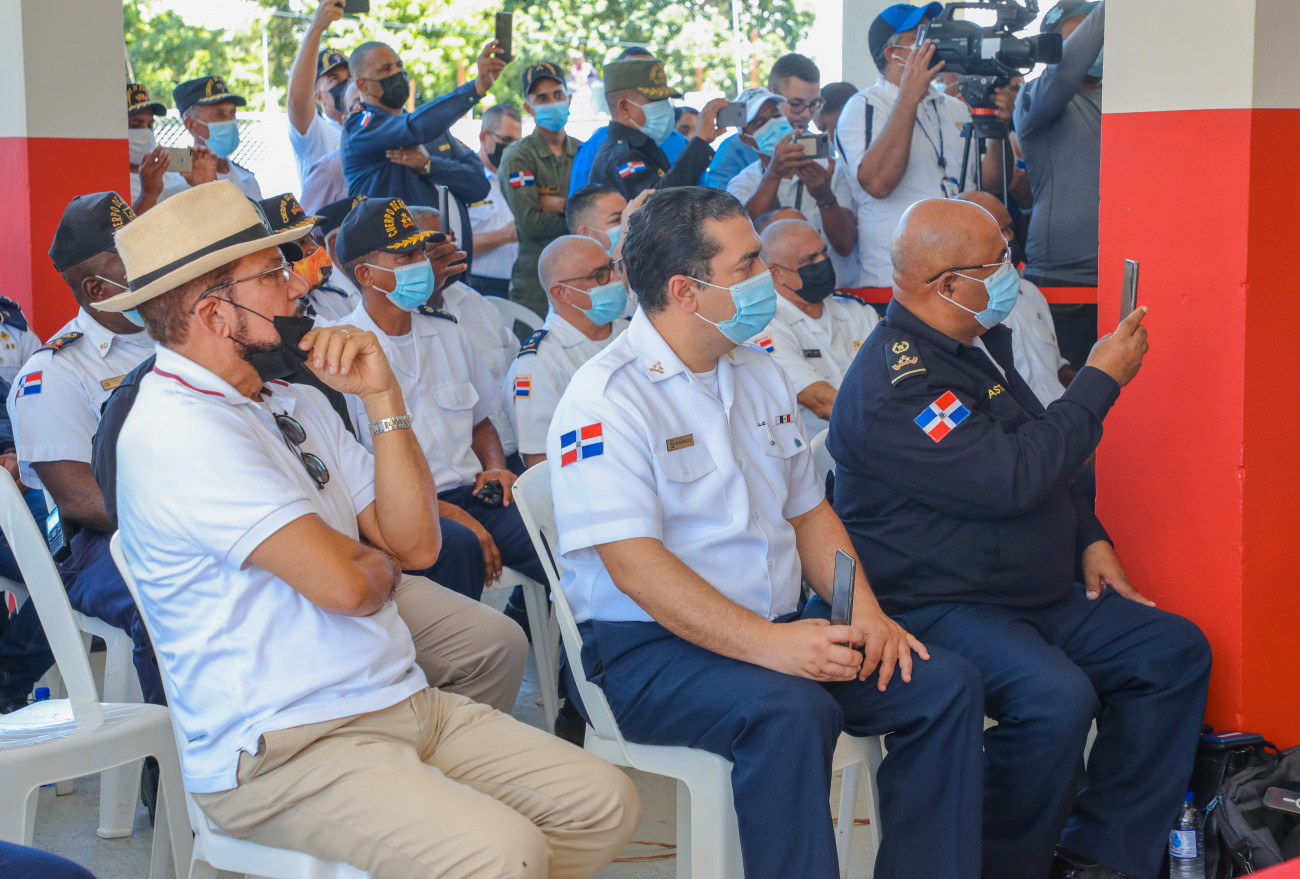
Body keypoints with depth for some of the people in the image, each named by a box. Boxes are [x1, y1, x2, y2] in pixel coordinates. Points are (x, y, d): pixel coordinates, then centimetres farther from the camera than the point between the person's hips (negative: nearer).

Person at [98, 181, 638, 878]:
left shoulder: (294, 404, 15)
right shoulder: (180, 432, -16)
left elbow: (416, 542, 7)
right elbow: (342, 582, -23)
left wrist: (382, 396, -2)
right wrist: (380, 565, 2)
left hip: (403, 703, 9)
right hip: (278, 749, -9)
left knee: (605, 805, -3)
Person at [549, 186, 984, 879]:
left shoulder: (761, 377, 15)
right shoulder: (607, 398, -12)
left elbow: (809, 513, 19)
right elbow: (633, 563, -21)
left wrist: (865, 614, 0)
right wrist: (767, 644, -29)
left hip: (779, 633, 8)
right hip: (652, 649, -8)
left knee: (946, 684, -9)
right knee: (791, 712, -35)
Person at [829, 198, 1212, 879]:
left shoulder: (980, 343, 12)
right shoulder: (893, 384, -21)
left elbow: (1040, 460, 26)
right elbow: (1011, 480, -28)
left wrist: (1089, 538, 11)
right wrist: (1100, 382, -18)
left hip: (1042, 594, 10)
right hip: (935, 610, -10)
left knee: (1174, 650, 0)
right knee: (1056, 697, -33)